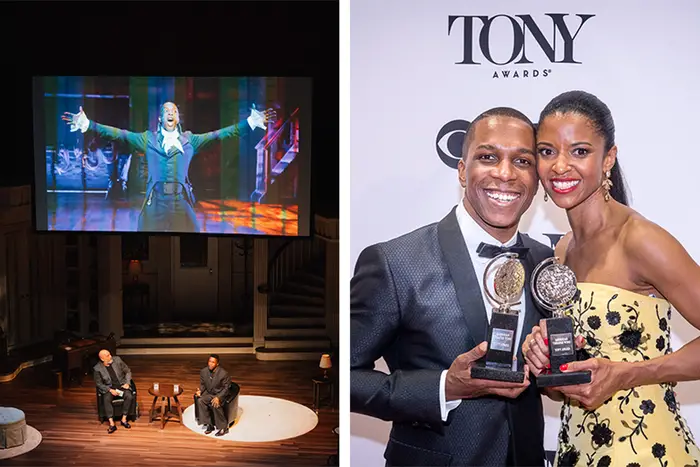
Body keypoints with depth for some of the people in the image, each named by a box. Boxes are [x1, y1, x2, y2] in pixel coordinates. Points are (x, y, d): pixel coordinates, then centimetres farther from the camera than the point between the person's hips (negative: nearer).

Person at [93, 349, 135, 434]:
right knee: (106, 399, -33)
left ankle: (124, 419, -17)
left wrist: (127, 383, -7)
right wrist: (110, 390, -15)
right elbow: (98, 383, -1)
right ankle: (112, 424, -31)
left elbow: (128, 371, 7)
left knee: (129, 396, -29)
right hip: (109, 388, -1)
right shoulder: (97, 368, -8)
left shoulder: (117, 360, -4)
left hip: (122, 385, 1)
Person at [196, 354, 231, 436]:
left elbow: (226, 388, -13)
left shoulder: (223, 373, -21)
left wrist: (218, 397, -26)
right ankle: (209, 425, -14)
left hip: (220, 394, -5)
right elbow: (202, 384, 8)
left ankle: (223, 427, -17)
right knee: (200, 401, -25)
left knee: (215, 405, -34)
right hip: (208, 393, 5)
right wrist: (200, 391, -13)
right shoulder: (203, 371, -6)